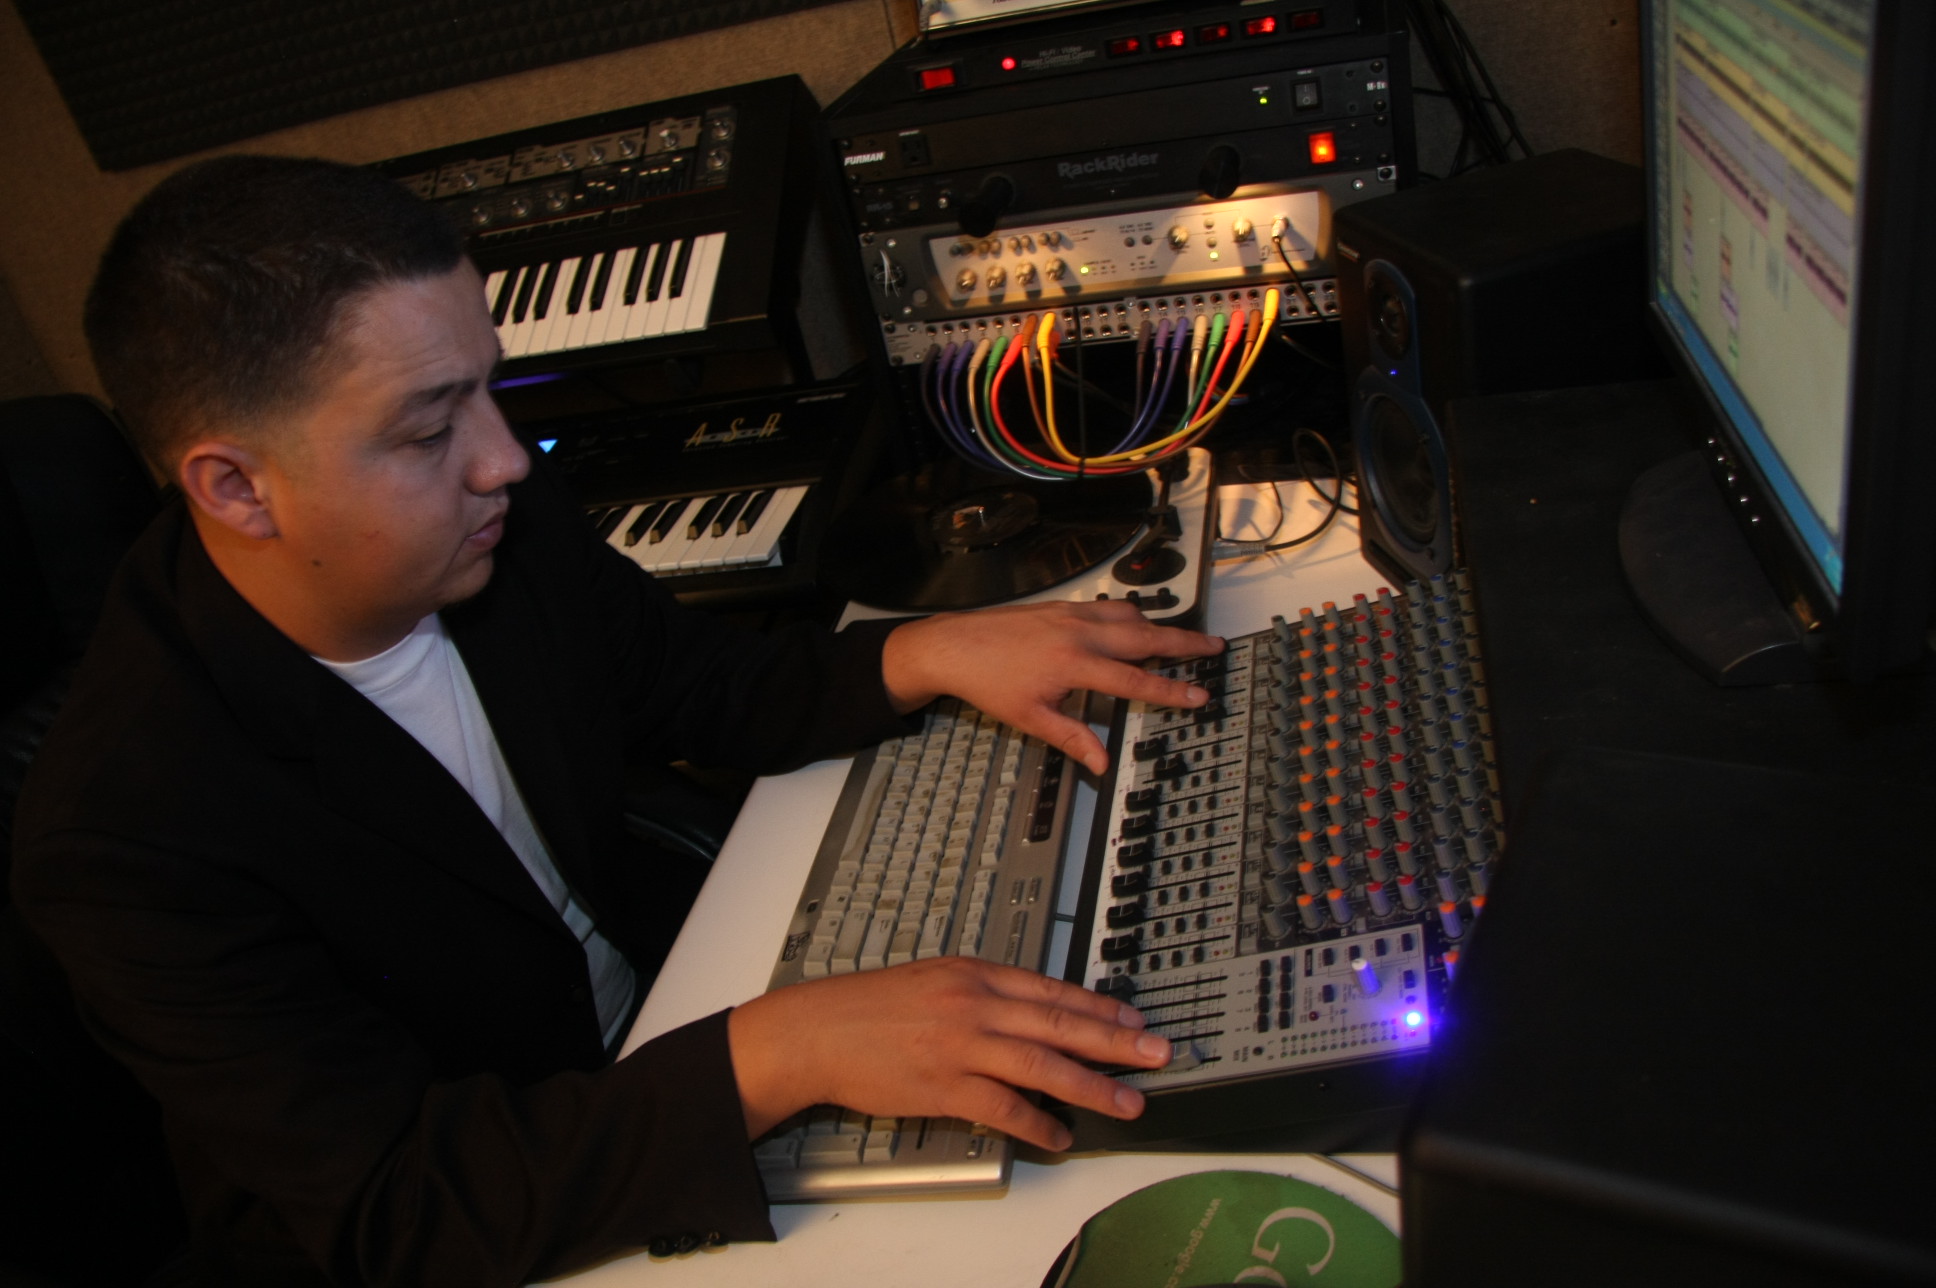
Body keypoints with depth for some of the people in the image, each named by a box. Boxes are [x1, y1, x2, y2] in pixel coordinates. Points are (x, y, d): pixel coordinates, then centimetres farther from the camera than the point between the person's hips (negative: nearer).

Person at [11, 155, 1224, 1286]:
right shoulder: (125, 834, -30)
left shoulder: (502, 523, -14)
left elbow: (714, 691, 1)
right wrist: (778, 1054, -42)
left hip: (653, 1013, 5)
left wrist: (934, 653, -17)